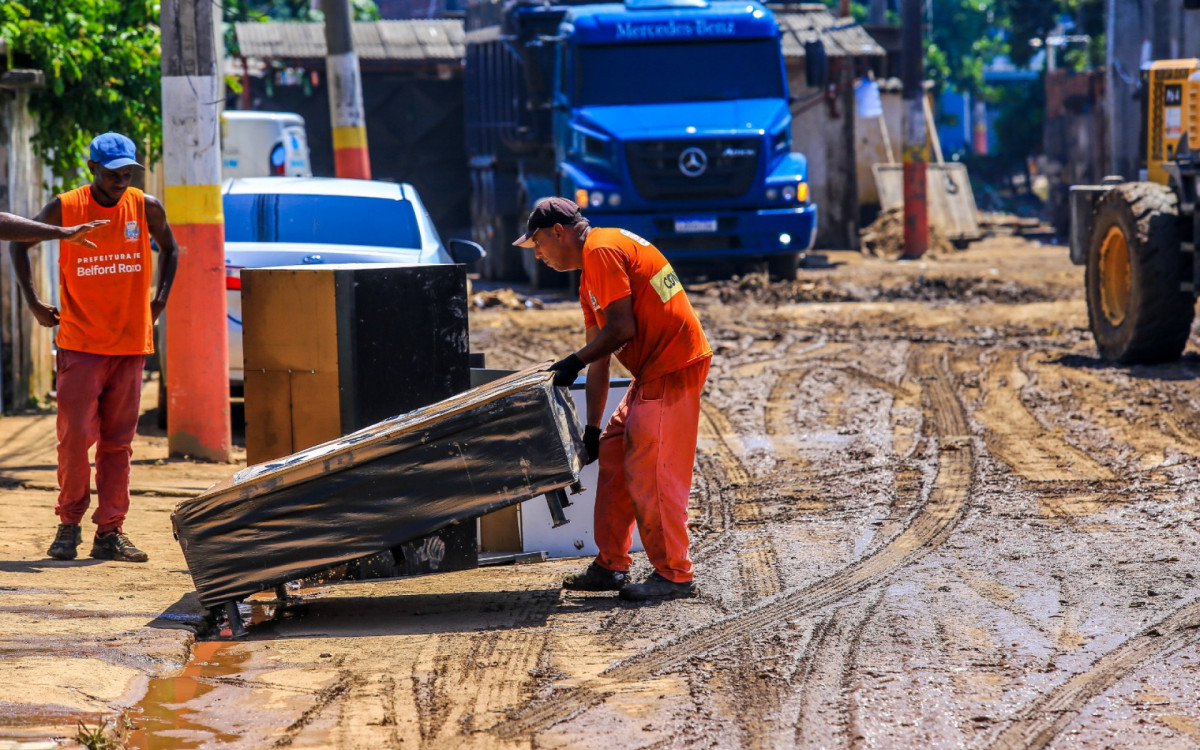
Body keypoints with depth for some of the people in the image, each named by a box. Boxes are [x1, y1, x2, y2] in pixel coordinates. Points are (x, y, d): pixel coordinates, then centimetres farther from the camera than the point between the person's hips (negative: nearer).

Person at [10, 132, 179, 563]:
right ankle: (69, 523, 6)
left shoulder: (145, 209, 1)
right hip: (80, 344, -2)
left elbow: (169, 248, 21)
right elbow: (21, 244, 10)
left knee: (118, 441, 4)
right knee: (76, 434, -8)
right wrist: (33, 302, 4)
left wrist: (159, 301, 11)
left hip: (131, 344, 2)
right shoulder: (65, 209, -5)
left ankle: (110, 532, 8)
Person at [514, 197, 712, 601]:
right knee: (612, 456, 14)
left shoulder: (602, 252, -12)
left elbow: (621, 329, -19)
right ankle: (611, 566, 19)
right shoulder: (591, 275, 20)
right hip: (651, 372, 11)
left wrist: (574, 363, -9)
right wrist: (592, 426, 17)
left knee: (649, 472, -8)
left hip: (672, 370, -11)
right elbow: (600, 358, 19)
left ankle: (675, 575, -3)